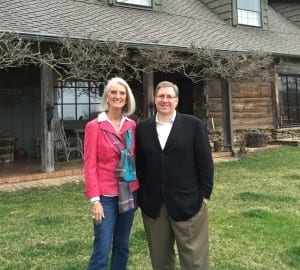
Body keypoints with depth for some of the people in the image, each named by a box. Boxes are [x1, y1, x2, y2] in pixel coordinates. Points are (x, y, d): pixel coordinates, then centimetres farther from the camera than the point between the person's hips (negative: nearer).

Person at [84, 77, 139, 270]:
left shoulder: (132, 126, 6)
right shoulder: (94, 126, -6)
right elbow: (90, 165, -8)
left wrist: (139, 190, 7)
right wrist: (95, 199, -14)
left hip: (129, 193, 5)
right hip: (106, 195, -4)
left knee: (122, 245, 14)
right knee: (102, 250, -4)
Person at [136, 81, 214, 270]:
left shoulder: (193, 125, -1)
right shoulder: (142, 128, 7)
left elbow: (205, 163, -2)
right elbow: (140, 165, 8)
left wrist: (204, 195, -5)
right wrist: (141, 197, 4)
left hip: (188, 203, -2)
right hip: (152, 205, 3)